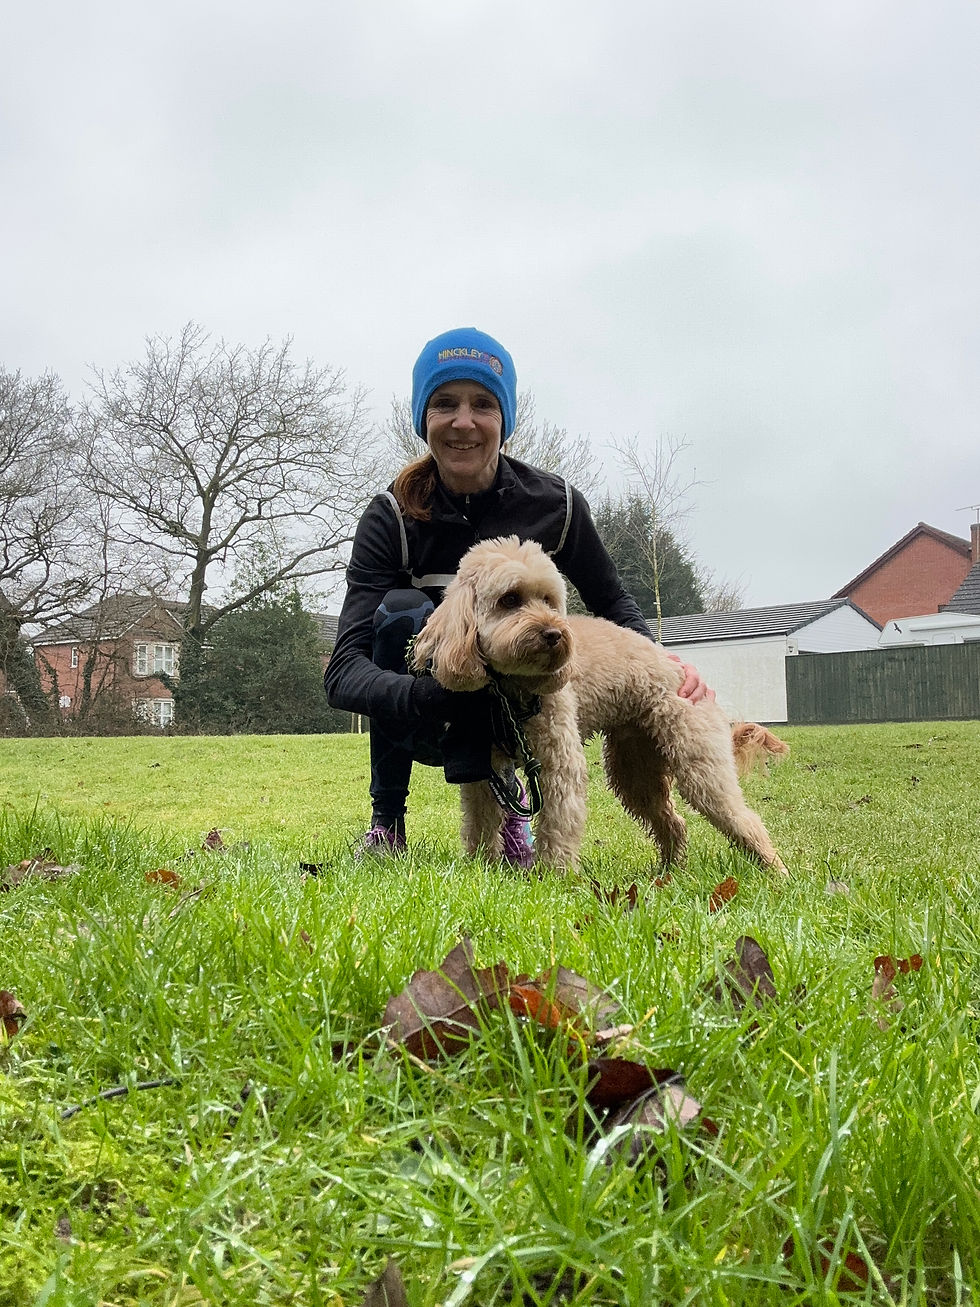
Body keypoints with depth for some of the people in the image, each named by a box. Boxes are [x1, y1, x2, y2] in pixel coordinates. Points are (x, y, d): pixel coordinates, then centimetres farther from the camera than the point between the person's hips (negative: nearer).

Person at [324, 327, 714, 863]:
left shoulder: (555, 505, -14)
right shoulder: (392, 517, -20)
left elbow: (612, 603, 4)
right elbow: (344, 669, -29)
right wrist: (424, 694, -51)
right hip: (423, 715, -1)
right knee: (403, 612, -31)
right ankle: (386, 822, -14)